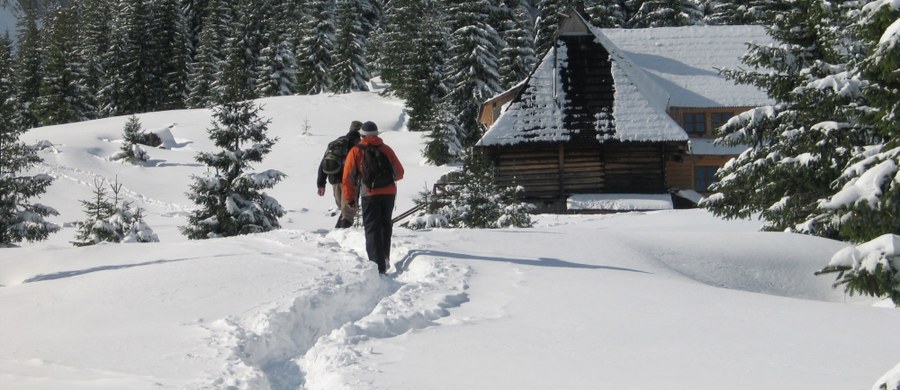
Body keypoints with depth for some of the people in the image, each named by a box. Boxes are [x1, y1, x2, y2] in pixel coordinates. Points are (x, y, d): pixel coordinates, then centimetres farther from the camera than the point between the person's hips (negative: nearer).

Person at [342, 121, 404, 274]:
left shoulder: (356, 151, 2)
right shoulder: (387, 149, 11)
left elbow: (348, 177, -2)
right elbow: (399, 173, 13)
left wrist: (349, 198, 7)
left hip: (370, 194, -3)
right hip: (389, 193, 3)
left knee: (372, 229, -2)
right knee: (385, 225, 22)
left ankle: (378, 266, -12)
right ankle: (385, 258, 23)